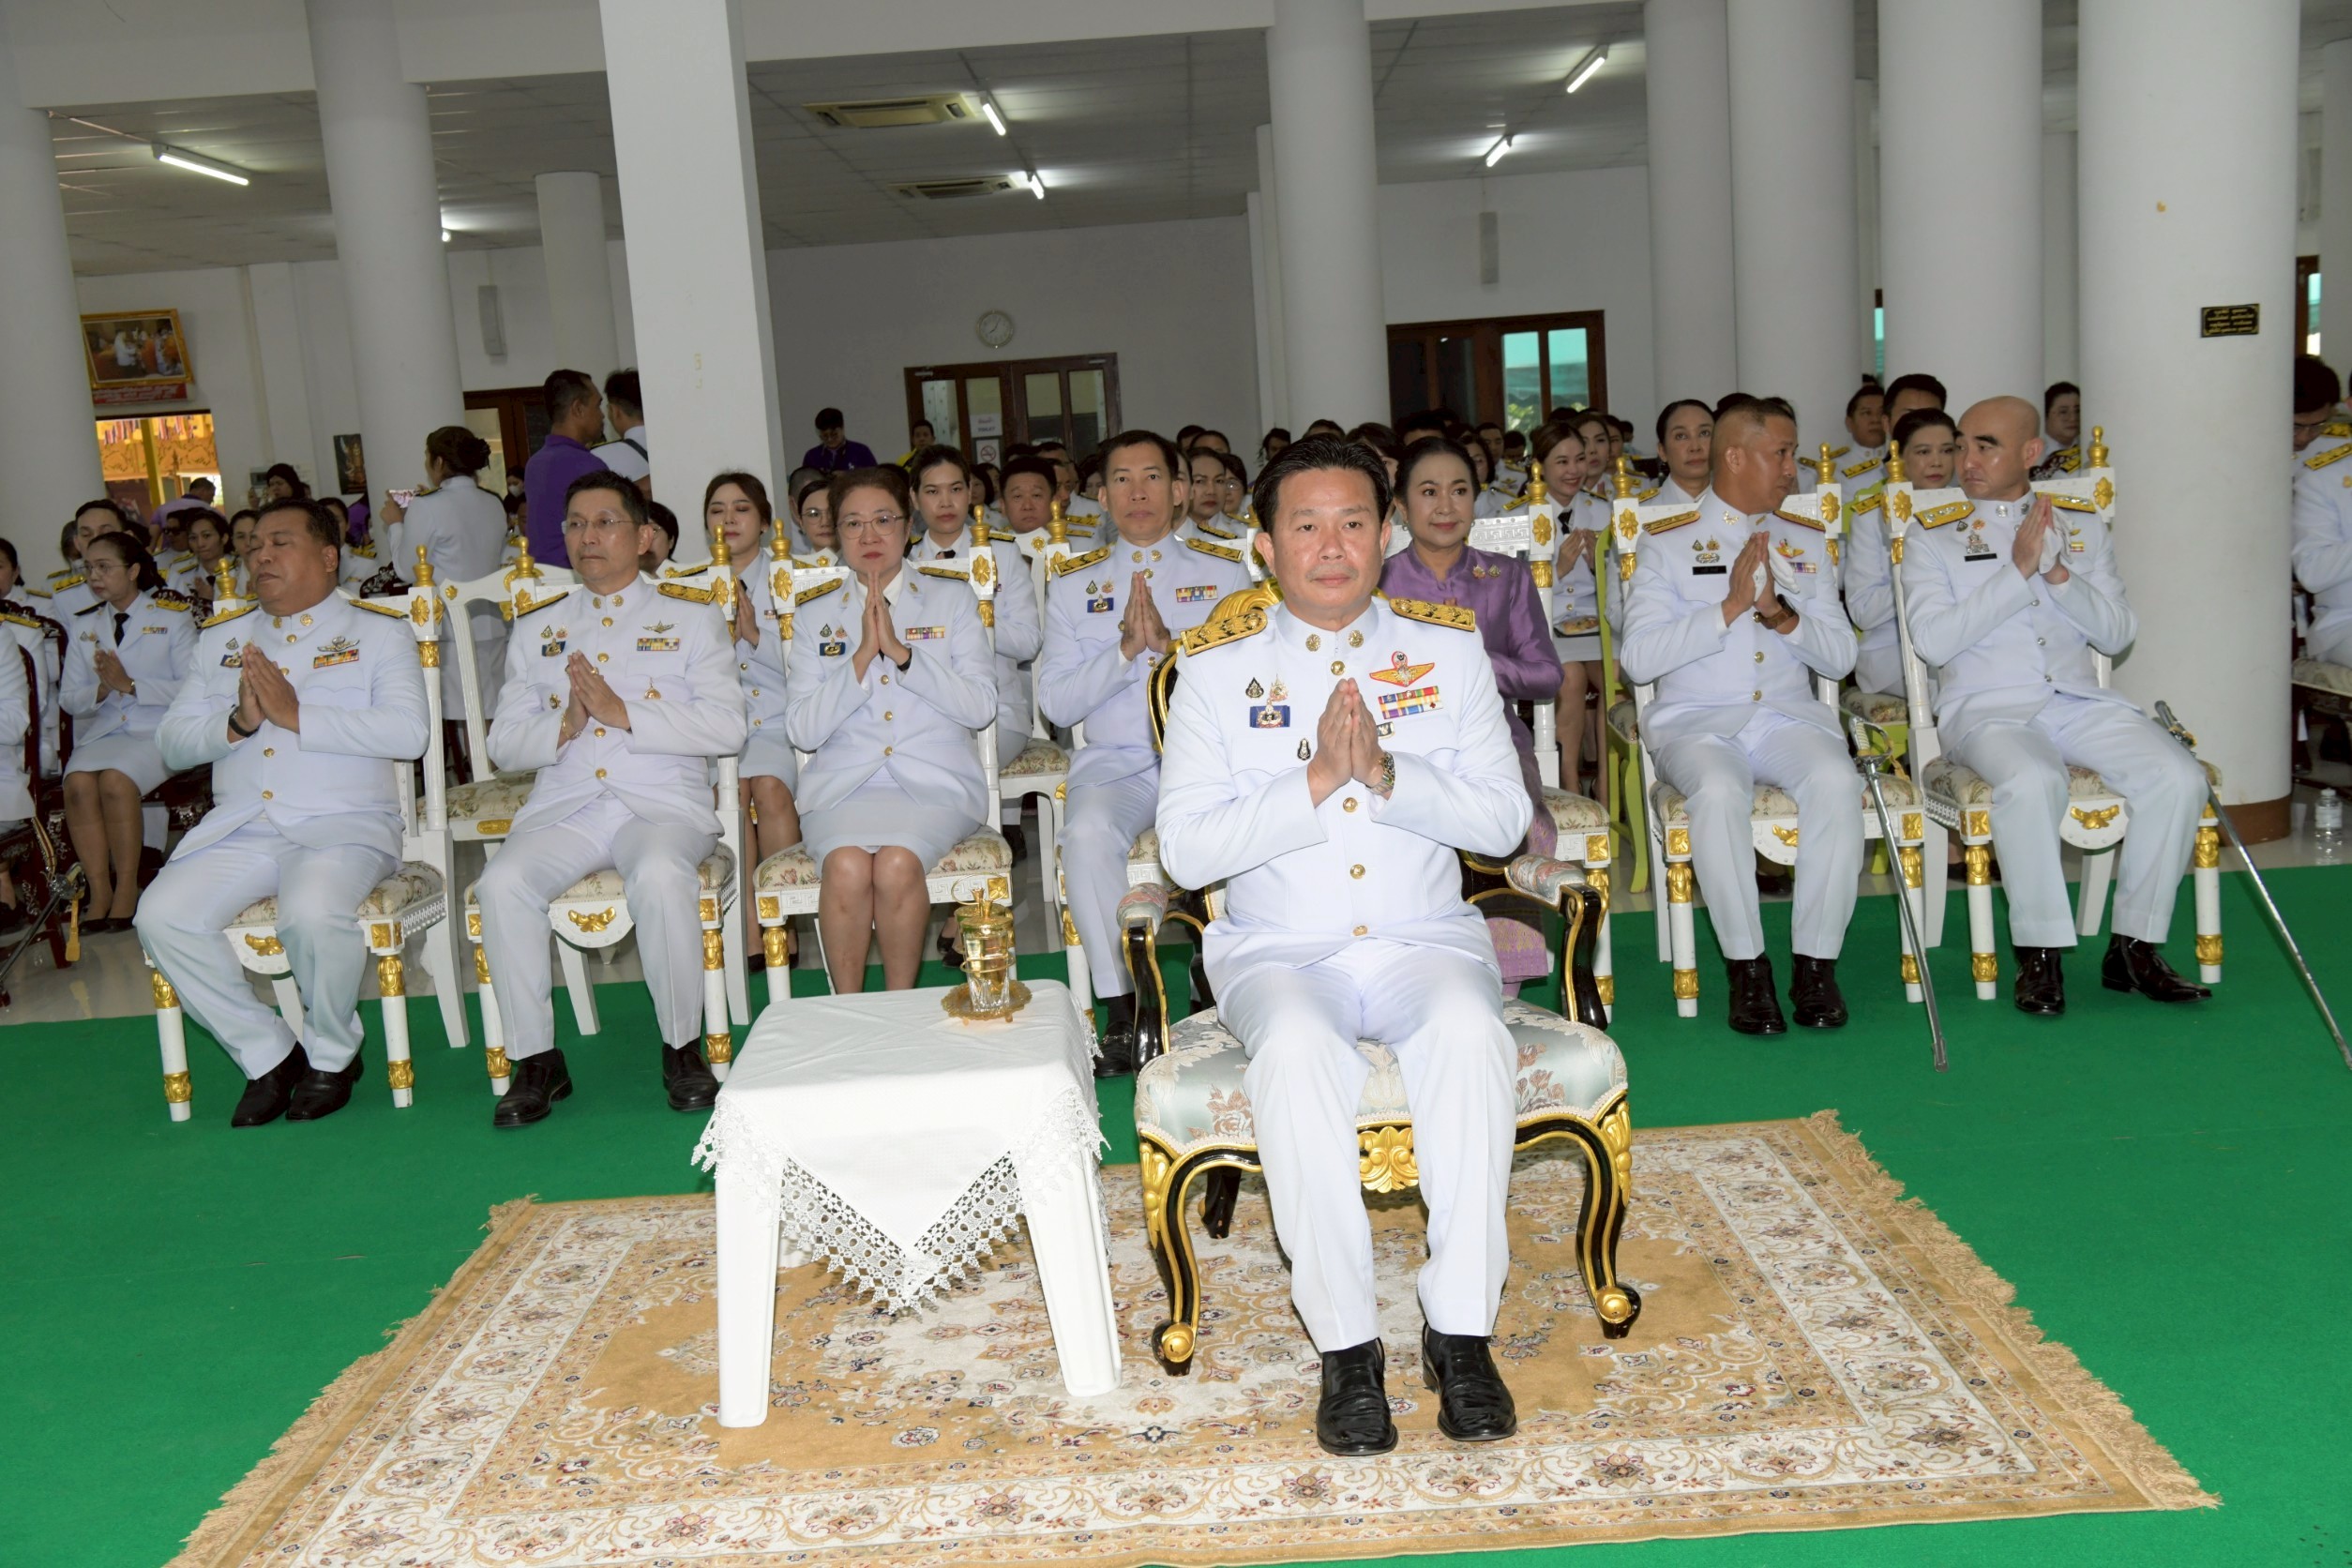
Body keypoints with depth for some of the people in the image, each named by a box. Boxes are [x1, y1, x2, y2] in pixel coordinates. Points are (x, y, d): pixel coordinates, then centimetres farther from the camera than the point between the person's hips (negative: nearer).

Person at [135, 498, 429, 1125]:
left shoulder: (379, 632, 8)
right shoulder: (220, 639, 22)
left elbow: (408, 733, -9)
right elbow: (172, 740, 15)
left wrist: (296, 715, -13)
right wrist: (237, 723, -5)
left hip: (344, 824, -4)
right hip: (239, 830, 5)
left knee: (313, 914, -34)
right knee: (162, 917, -21)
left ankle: (331, 1054, -5)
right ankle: (267, 1054, -2)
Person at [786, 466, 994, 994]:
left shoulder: (953, 599, 13)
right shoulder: (813, 617, 15)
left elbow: (981, 706, 0)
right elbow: (803, 730, 3)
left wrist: (901, 652, -10)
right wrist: (862, 656, -8)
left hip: (934, 781, -1)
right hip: (842, 785, 1)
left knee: (897, 865, -31)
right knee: (847, 868, -31)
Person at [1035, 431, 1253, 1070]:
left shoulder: (1226, 571, 12)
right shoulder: (1073, 583, 14)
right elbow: (1056, 702, 5)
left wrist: (1170, 643, -13)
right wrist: (1126, 648, -10)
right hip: (1116, 761, 1)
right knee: (1088, 832, -33)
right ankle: (1121, 1011, -22)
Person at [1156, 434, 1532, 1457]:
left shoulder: (1448, 647, 9)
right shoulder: (1216, 666, 4)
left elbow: (1504, 820, 2)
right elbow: (1185, 851, -6)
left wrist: (1386, 774, -15)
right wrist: (1316, 782, -17)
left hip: (1426, 941, 1)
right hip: (1278, 952, -1)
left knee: (1468, 1034, -32)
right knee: (1299, 1051, -34)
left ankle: (1461, 1329, -22)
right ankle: (1345, 1344, -22)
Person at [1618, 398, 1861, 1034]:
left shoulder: (1806, 541, 17)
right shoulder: (1667, 543, 5)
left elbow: (1840, 657, 10)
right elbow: (1638, 658, -8)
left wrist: (1783, 615, -9)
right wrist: (1729, 607, -14)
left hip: (1790, 716, 3)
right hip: (1696, 720, -3)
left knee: (1836, 781, -30)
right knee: (1718, 791, -36)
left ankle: (1816, 963, -20)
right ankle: (1746, 966, -21)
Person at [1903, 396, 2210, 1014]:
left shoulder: (2082, 533, 19)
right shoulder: (1932, 539, 9)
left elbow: (2117, 634, 9)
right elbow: (1932, 640, -6)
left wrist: (2058, 573, -6)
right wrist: (2018, 569, -9)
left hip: (2082, 703, 4)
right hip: (1987, 709, -3)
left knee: (2180, 777, -23)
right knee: (2033, 781, -36)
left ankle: (2134, 946, -10)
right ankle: (2039, 954, -20)